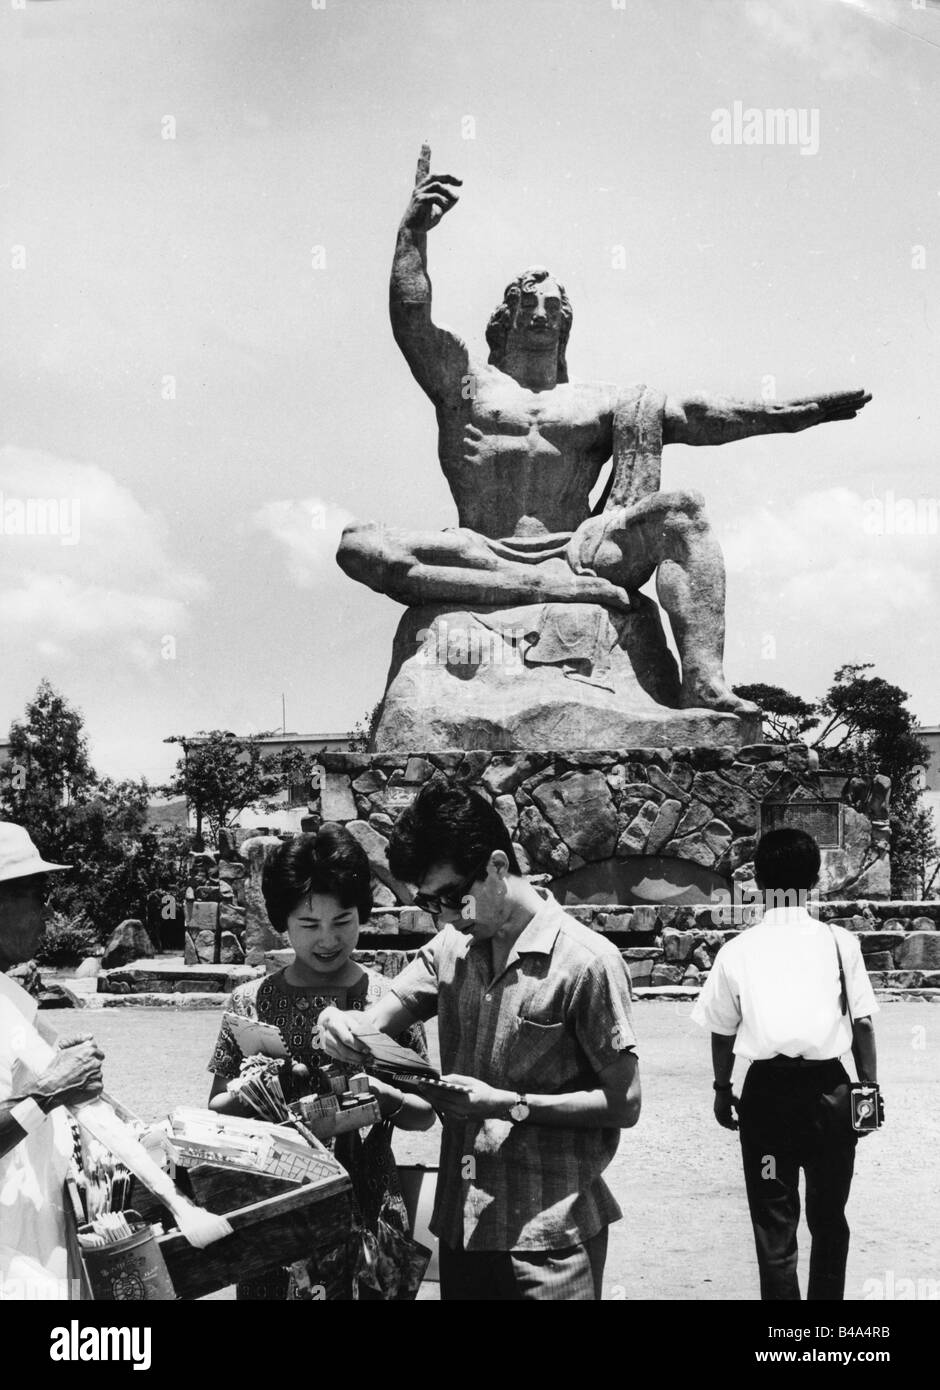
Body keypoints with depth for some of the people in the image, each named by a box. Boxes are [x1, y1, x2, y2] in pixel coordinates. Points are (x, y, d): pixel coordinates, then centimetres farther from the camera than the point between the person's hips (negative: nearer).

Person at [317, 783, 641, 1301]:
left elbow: (623, 1104, -10)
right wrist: (344, 1026, -24)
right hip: (460, 1221, 6)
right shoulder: (450, 948, 6)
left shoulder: (587, 961, -13)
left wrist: (510, 1104, -18)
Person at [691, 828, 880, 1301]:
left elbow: (722, 1031, 0)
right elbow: (863, 1022, -3)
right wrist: (870, 1084, 7)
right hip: (829, 1089, 1)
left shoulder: (737, 950, -4)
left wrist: (722, 1089, 14)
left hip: (767, 1092, -1)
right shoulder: (840, 943, -4)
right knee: (828, 1219, 18)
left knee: (774, 1224, 9)